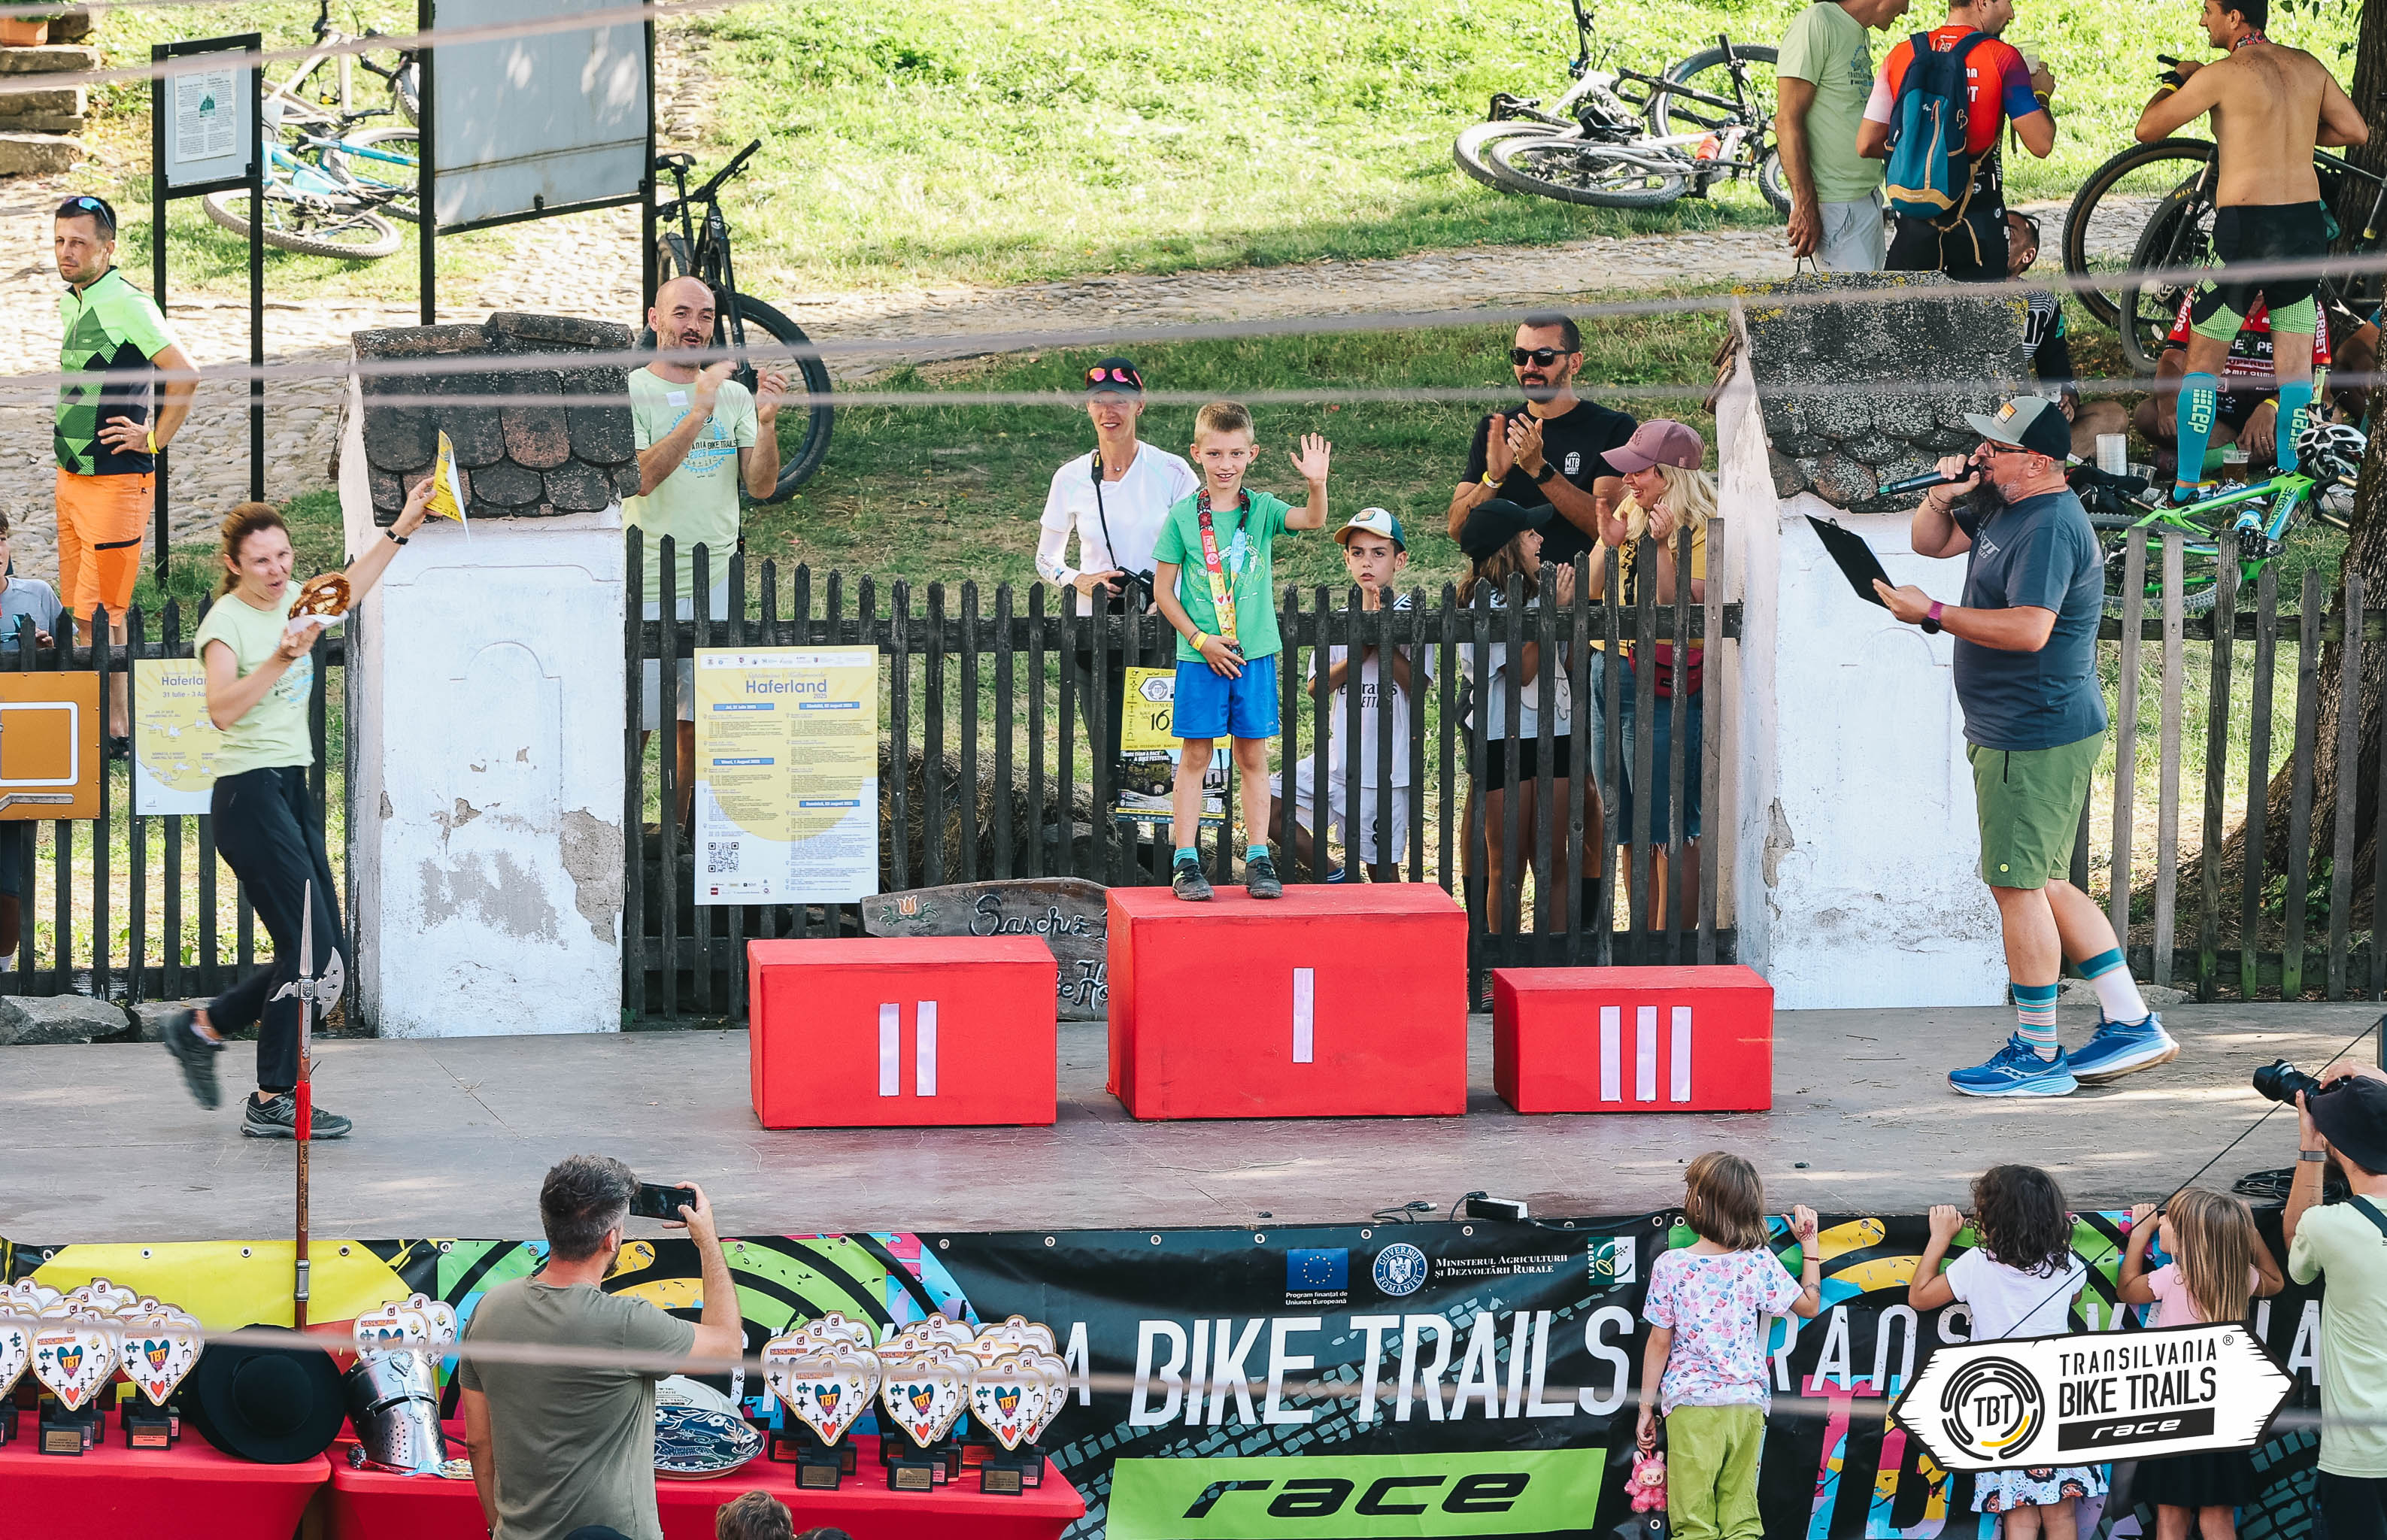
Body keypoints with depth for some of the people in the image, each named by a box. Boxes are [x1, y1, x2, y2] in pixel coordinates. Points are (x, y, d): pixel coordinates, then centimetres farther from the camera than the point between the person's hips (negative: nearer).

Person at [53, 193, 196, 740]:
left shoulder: (127, 305, -15)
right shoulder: (70, 303, 12)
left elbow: (184, 376, -20)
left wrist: (153, 439, -13)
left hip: (115, 481, -9)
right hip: (71, 477, 9)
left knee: (99, 612, -7)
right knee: (76, 608, 10)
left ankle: (115, 728, -1)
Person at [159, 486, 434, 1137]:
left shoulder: (291, 601, 10)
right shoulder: (227, 620, -13)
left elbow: (348, 591, 29)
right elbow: (222, 708, -27)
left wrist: (401, 529, 26)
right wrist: (280, 660, -38)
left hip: (292, 790, 9)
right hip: (249, 795, -9)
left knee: (324, 953, 7)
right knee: (308, 945, -12)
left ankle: (203, 1028, 22)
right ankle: (273, 1102, -5)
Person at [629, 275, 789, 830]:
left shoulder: (733, 396, 11)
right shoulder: (629, 393, -3)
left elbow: (761, 486, 4)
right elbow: (639, 477, -18)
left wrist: (766, 421, -13)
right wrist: (698, 412, -25)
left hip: (716, 581, 4)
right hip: (648, 586, -4)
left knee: (700, 725, 6)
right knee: (632, 726, -3)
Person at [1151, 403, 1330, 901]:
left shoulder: (1262, 510, 1)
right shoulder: (1183, 515, -2)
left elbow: (1313, 520, -16)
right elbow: (1163, 589, 0)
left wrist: (1317, 484, -36)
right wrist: (1200, 640, -8)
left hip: (1255, 654, 1)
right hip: (1200, 656, -1)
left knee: (1253, 756, 6)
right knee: (1194, 755, 1)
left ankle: (1258, 859, 11)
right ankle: (1185, 862, 4)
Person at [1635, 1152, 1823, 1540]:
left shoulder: (1670, 1265, -6)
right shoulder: (1761, 1264, -1)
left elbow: (1660, 1342, -2)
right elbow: (1809, 1305, 12)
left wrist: (1646, 1407, 7)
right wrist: (1810, 1244, 20)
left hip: (1691, 1405, -2)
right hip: (1748, 1403, 2)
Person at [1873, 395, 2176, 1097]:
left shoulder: (2050, 526, -19)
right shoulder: (2002, 510, 13)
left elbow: (2028, 629, -29)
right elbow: (1931, 542, 25)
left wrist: (1932, 614, -22)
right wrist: (1942, 496, 3)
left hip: (2035, 740, -11)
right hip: (2016, 731, 11)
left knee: (2018, 885, -5)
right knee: (2047, 885, 15)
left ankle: (2036, 1054, 1)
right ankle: (2132, 1025, 18)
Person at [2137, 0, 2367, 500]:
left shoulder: (2224, 74, -11)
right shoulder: (2307, 66, 6)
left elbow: (2147, 130, -5)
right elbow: (2357, 131, 14)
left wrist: (2176, 79, 11)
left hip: (2245, 226, -5)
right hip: (2306, 224, 5)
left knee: (2203, 360, 6)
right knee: (2295, 360, 12)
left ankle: (2187, 486, 4)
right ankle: (2288, 472, 14)